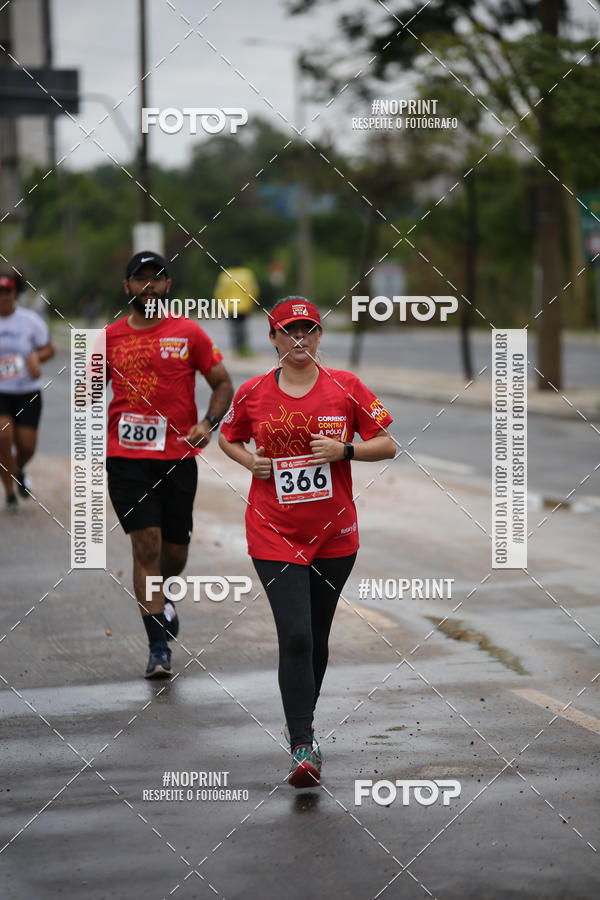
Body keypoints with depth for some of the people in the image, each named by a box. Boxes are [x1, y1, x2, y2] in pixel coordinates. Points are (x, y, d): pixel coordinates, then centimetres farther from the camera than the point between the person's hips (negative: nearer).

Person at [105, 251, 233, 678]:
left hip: (178, 456, 0)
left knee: (175, 553, 7)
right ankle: (159, 646, -6)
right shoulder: (111, 336, 7)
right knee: (146, 543, -11)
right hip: (126, 457, 0)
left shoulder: (188, 333, 2)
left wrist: (208, 424, -10)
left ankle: (159, 595, 44)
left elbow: (223, 384, 7)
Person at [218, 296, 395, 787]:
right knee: (295, 636, -13)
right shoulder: (253, 394, -1)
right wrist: (249, 460, -3)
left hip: (334, 534, 2)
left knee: (317, 636, 13)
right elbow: (228, 437, 17)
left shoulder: (346, 387, -2)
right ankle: (302, 747, -11)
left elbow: (387, 444, 2)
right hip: (274, 535, -2)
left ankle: (302, 720, 38)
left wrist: (344, 450, -15)